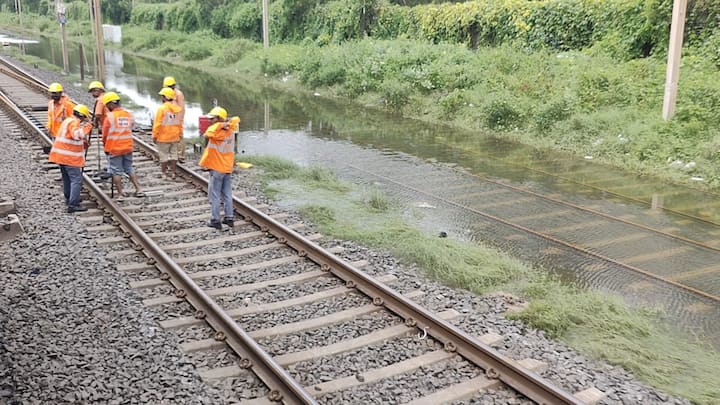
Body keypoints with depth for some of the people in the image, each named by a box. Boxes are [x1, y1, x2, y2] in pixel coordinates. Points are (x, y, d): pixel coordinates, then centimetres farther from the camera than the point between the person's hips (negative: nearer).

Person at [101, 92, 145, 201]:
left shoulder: (109, 117, -13)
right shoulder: (129, 114, 3)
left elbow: (105, 134, -6)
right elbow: (129, 131, 7)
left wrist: (105, 146, 10)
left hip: (114, 149, -5)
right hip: (128, 147, 5)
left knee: (116, 172, 5)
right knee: (129, 169, 17)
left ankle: (120, 194, 7)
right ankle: (138, 190, 14)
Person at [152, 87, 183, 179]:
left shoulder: (162, 108, -16)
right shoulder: (177, 108, 2)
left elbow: (157, 124, -15)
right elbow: (180, 123, 9)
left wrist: (154, 135, -6)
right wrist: (180, 134, 19)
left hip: (163, 137, -5)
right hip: (174, 137, 5)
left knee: (163, 154, 4)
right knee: (173, 153, 13)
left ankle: (164, 173, 10)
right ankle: (173, 172, 17)